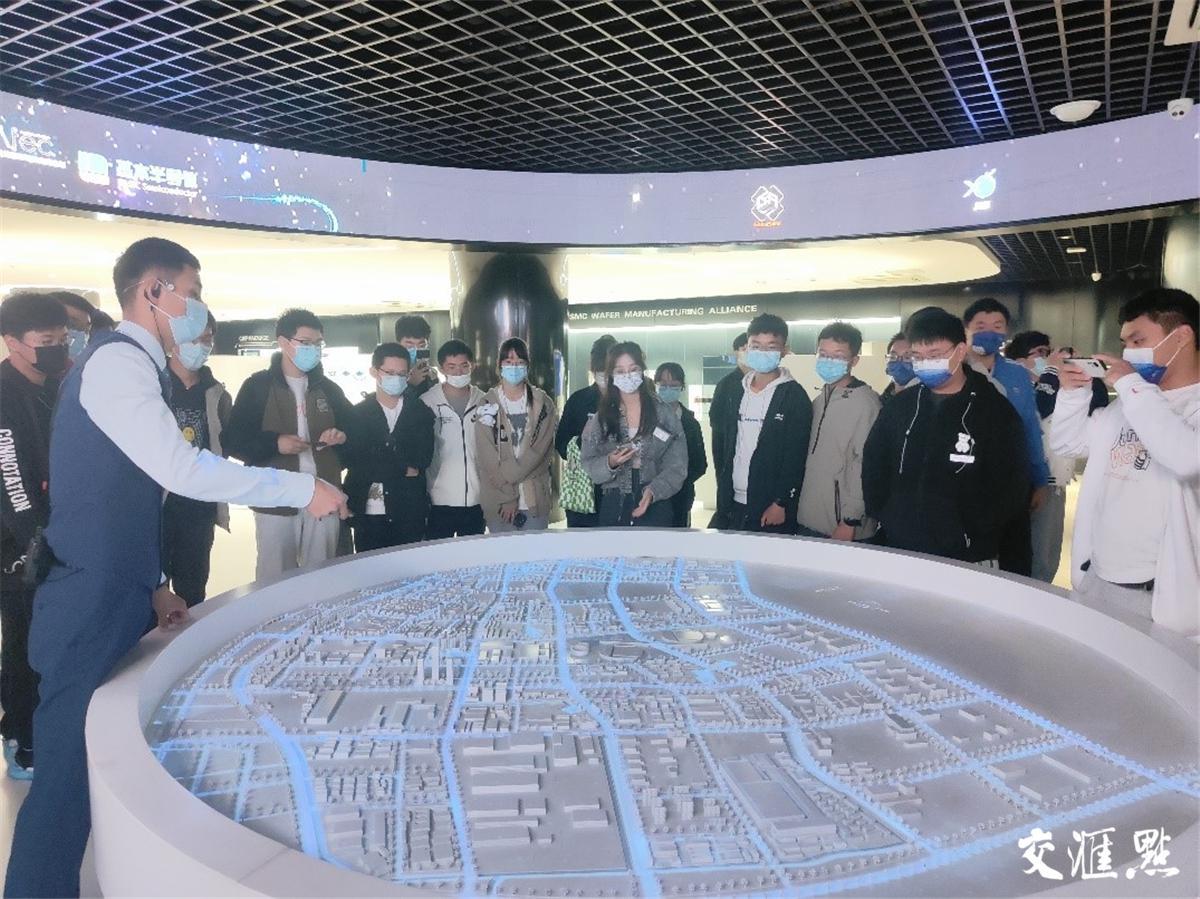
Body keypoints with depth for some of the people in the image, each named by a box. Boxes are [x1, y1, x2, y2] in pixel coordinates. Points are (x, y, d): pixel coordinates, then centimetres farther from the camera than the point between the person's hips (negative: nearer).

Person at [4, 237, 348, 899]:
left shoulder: (130, 364, 16)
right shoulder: (117, 360, -14)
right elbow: (181, 469, -27)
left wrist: (152, 586, 17)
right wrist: (302, 489, -21)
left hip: (114, 600, 10)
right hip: (92, 608, -10)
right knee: (72, 774, -2)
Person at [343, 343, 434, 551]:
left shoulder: (421, 413, 6)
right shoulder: (357, 414, 4)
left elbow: (423, 458, -5)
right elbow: (353, 462, -7)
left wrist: (379, 468, -11)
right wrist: (403, 469, -9)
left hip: (410, 512, 1)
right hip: (367, 513, 0)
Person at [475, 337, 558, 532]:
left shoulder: (543, 403, 4)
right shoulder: (488, 405, 2)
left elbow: (540, 450, -4)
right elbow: (486, 457, -4)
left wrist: (508, 475, -12)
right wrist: (508, 496, -9)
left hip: (536, 499, 1)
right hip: (498, 501, 0)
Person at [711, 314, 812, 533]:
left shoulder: (795, 396, -6)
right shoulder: (734, 392, 10)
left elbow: (796, 456, -10)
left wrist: (781, 503, -13)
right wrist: (723, 490, 7)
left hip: (772, 510, -5)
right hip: (731, 505, 5)